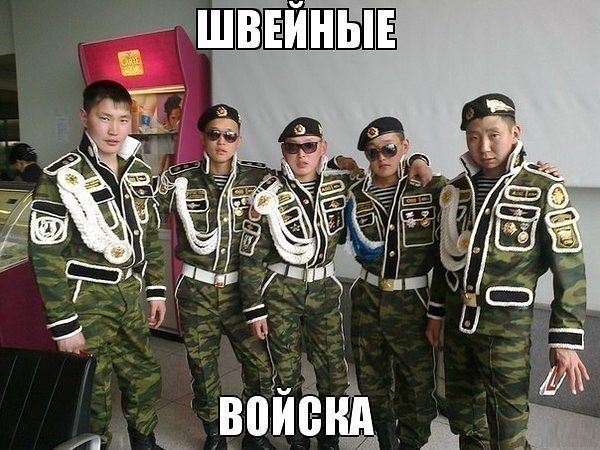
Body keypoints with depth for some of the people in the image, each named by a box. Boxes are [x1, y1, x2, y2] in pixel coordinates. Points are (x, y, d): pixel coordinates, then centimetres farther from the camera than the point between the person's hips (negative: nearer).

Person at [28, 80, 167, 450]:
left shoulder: (140, 173, 5)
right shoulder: (61, 178, -13)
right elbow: (46, 256, -13)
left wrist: (156, 290, 10)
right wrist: (64, 324, -14)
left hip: (132, 294, 6)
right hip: (87, 299, -5)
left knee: (145, 378, 17)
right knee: (93, 392, 8)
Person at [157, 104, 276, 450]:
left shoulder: (259, 177, -4)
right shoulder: (179, 179, -4)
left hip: (242, 286, 0)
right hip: (196, 289, 0)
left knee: (261, 363, 1)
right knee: (202, 365, 13)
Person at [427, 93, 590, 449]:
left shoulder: (545, 191, -10)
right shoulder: (457, 190, 4)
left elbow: (570, 268, -9)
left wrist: (566, 339, -11)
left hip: (507, 328, -5)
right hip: (457, 323, 5)